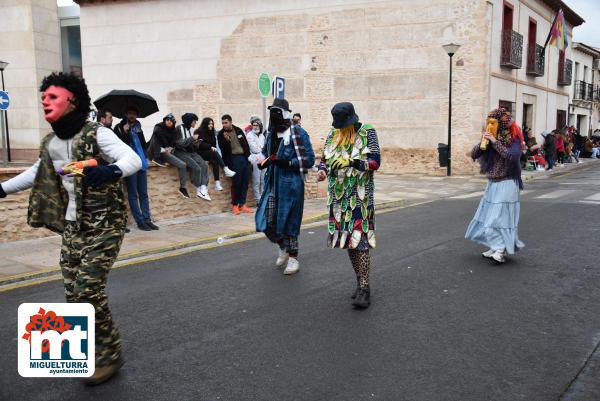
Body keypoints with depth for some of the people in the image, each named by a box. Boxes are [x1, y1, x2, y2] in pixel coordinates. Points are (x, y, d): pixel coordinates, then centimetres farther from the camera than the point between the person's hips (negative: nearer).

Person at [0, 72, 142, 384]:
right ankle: (96, 347, 27)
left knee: (88, 290, -11)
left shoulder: (96, 134, -14)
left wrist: (111, 170, -47)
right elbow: (37, 174, 27)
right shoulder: (49, 143, 8)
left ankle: (109, 354, 7)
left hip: (104, 226, -7)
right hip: (72, 227, 7)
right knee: (74, 293, 7)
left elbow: (134, 160, -27)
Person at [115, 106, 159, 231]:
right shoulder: (119, 128, 1)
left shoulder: (137, 127, 16)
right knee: (133, 194, -2)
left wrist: (145, 156, 10)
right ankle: (140, 221, 0)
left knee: (143, 193, 7)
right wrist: (125, 132, -20)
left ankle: (147, 220, 10)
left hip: (141, 163, 5)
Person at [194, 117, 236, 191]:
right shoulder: (199, 132, -5)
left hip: (210, 153, 5)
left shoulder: (212, 132, 16)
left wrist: (214, 148, -4)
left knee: (215, 162, -26)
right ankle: (226, 170, -42)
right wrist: (210, 147, -21)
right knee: (215, 153, -33)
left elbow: (214, 144, 16)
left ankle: (217, 183, -35)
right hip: (201, 153, -5)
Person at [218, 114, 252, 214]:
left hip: (244, 157, 4)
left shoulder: (238, 130, 9)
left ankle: (242, 204, 9)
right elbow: (223, 149, -9)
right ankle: (234, 205, 5)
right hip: (234, 159, -4)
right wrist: (226, 140, -24)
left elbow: (246, 143, 15)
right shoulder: (221, 134, -1)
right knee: (236, 182, -7)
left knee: (244, 182, 2)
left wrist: (248, 156, 9)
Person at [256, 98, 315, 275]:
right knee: (266, 221, 4)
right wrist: (264, 162, 2)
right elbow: (265, 153, 25)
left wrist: (287, 163, -21)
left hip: (290, 184, -6)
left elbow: (309, 159, -12)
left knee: (288, 221, 1)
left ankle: (293, 258, 17)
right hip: (272, 184, 6)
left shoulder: (298, 134, -8)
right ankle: (283, 247, 30)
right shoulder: (271, 134, 12)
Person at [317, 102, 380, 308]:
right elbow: (324, 159, 12)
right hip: (339, 195, 5)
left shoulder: (367, 132, -4)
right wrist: (322, 170, -11)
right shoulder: (333, 135, 9)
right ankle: (361, 282, 21)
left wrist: (351, 162, -23)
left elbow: (375, 162, -10)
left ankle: (364, 288, -7)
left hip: (360, 195, -5)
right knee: (347, 238, 8)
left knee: (360, 239, -11)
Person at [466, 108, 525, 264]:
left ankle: (501, 251, -7)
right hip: (492, 183, 7)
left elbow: (512, 157, -27)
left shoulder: (513, 139, -9)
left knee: (502, 216, -9)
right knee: (490, 216, 8)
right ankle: (496, 247, 16)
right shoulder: (491, 137, 6)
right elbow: (474, 155, 2)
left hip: (506, 184, -7)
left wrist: (495, 142, -24)